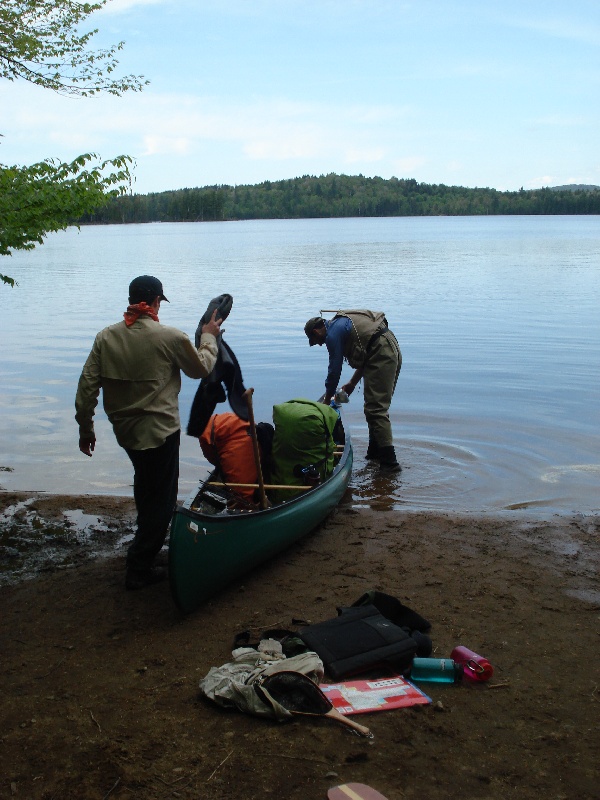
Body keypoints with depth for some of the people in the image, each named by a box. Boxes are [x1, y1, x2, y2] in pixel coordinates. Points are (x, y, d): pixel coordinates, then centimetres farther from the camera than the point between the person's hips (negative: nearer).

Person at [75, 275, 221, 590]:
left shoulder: (106, 337, -3)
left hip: (123, 430, 6)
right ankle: (139, 569, 8)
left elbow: (87, 386, -2)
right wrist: (209, 337, 18)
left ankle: (147, 537, 47)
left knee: (145, 484, 29)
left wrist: (85, 428, 8)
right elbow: (201, 368, 1)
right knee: (160, 499, 5)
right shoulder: (170, 337, -15)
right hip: (160, 431, -6)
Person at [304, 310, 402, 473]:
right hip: (393, 351, 10)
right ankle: (375, 451, 25)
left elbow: (334, 370, -1)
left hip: (381, 356, -10)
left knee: (375, 409, -10)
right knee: (378, 406, 18)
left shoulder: (332, 334, -4)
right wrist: (352, 383, 34)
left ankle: (389, 462, -15)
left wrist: (326, 401, 10)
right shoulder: (340, 323, 26)